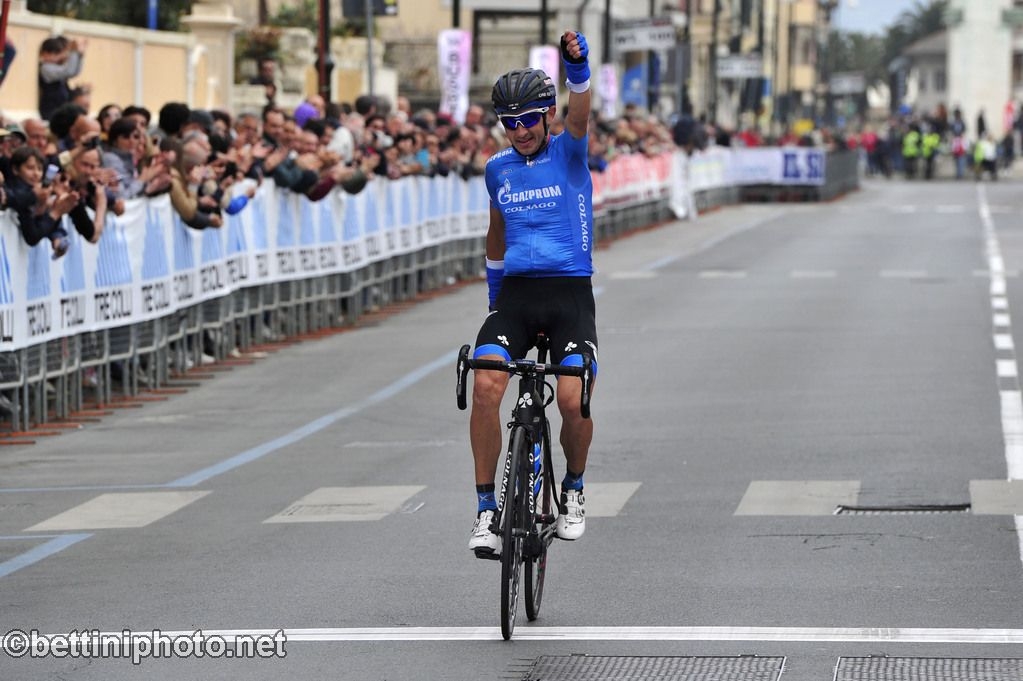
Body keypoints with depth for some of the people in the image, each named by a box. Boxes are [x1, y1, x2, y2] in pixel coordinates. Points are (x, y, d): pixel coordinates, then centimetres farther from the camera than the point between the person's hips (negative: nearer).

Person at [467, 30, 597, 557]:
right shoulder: (498, 169, 11)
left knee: (572, 399, -20)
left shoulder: (568, 153, 0)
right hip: (515, 295, 3)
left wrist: (577, 67, -41)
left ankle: (573, 491, 9)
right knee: (485, 385, -21)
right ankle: (486, 509, -13)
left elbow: (579, 117, -22)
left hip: (569, 295, -3)